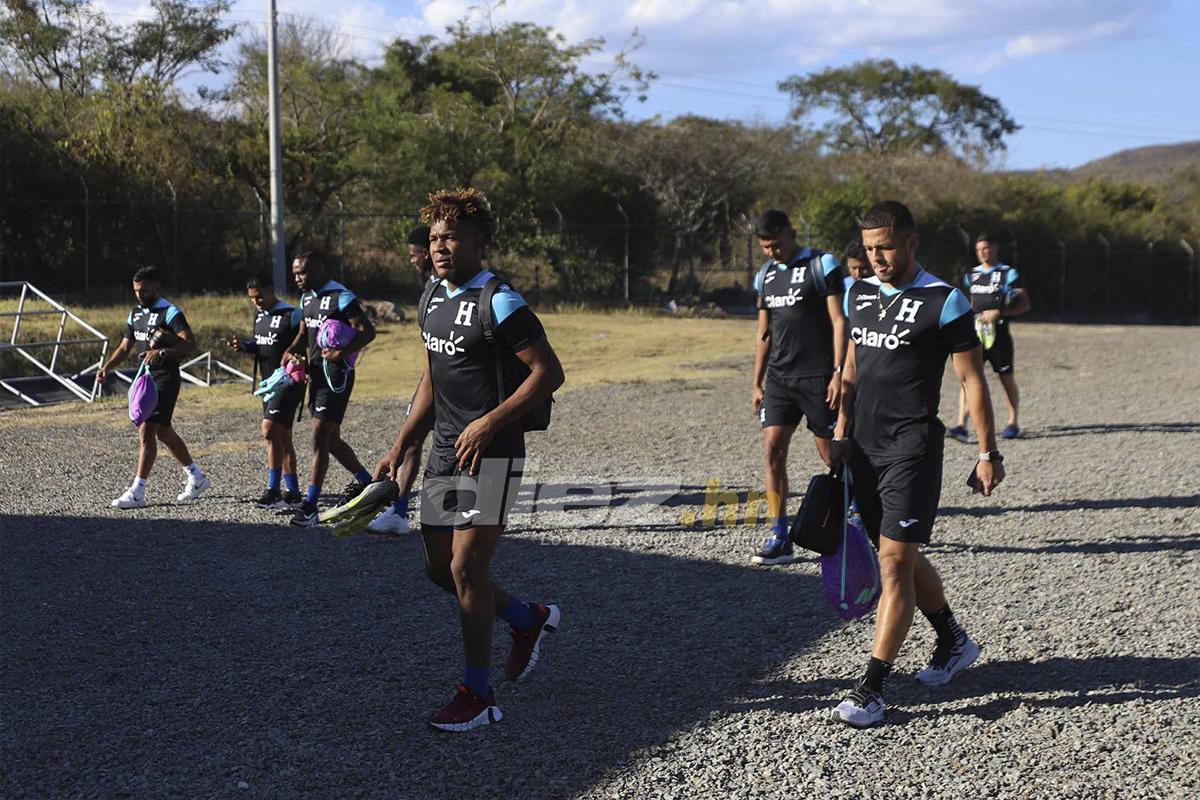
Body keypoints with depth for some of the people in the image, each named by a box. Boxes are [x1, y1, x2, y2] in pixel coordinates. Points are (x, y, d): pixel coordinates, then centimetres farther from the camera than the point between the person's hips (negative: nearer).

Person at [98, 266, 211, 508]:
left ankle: (137, 493, -13)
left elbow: (190, 345, -24)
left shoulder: (170, 313, -13)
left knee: (146, 431, -14)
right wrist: (106, 367, 6)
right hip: (145, 378, 9)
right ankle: (197, 478, 31)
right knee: (164, 433, 16)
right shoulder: (135, 314, 13)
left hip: (165, 379, -9)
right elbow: (125, 347, 21)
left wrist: (162, 353, -37)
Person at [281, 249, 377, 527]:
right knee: (331, 439, 15)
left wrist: (341, 353, -31)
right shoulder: (307, 297, 13)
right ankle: (366, 481, 34)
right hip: (316, 373, 9)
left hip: (336, 374, -9)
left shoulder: (342, 298, -15)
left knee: (319, 436, -12)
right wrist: (291, 351, 4)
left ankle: (310, 505, -12)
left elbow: (368, 331, -19)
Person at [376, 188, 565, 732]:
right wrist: (400, 448, 17)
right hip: (443, 454, 9)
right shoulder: (435, 299, 12)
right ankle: (530, 620, 35)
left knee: (466, 569, -10)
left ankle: (478, 696, 3)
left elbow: (549, 373, -16)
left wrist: (489, 423, -21)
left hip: (491, 457, -9)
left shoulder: (500, 304, -13)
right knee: (439, 569, 12)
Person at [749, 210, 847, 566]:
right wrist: (757, 383, 16)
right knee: (772, 449, -4)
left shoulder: (822, 266, -5)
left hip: (817, 376, -6)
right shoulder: (766, 275, 14)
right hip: (779, 377, 6)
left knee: (831, 453, 2)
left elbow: (839, 322, -9)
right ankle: (779, 538, -2)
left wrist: (839, 373, -16)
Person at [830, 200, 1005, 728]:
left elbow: (973, 380, -6)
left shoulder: (944, 302, -8)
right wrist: (841, 432, 17)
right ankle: (954, 642, 36)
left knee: (894, 562, -10)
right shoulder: (860, 294, 11)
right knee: (900, 556, 16)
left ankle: (873, 687, -7)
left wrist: (988, 454, -6)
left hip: (912, 447, -7)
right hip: (865, 446, 7)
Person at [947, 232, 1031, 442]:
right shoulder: (971, 275, 14)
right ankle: (961, 425, -17)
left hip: (998, 332, -3)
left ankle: (1013, 422, 22)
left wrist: (998, 312, -17)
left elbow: (1025, 305, -6)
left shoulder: (1008, 274, -2)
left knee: (1006, 378, 7)